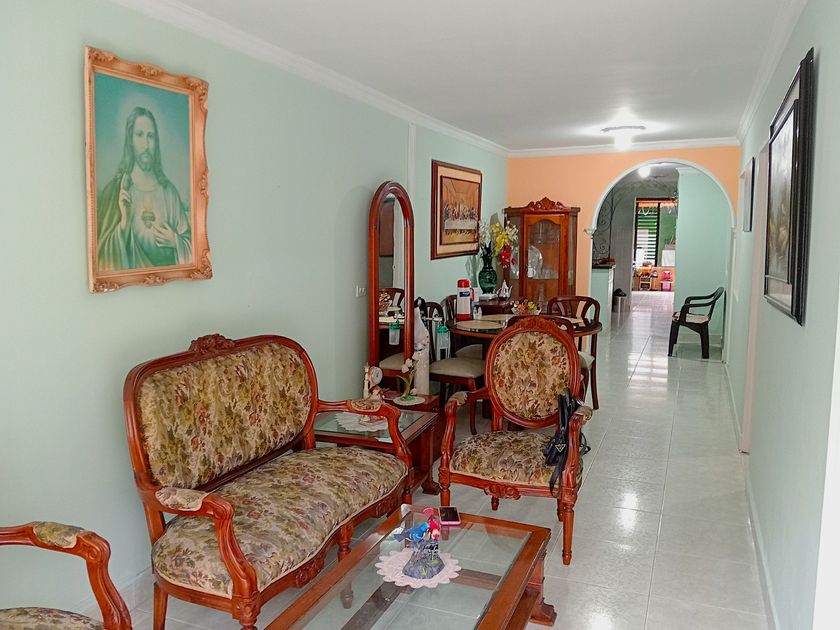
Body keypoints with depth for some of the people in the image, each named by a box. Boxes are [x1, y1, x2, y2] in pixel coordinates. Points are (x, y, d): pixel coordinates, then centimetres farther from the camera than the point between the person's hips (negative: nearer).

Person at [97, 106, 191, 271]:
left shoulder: (169, 191, 7)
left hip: (169, 273, 2)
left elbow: (189, 239, 12)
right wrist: (123, 223, -16)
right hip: (132, 275, -2)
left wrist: (176, 242, -6)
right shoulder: (115, 189, 0)